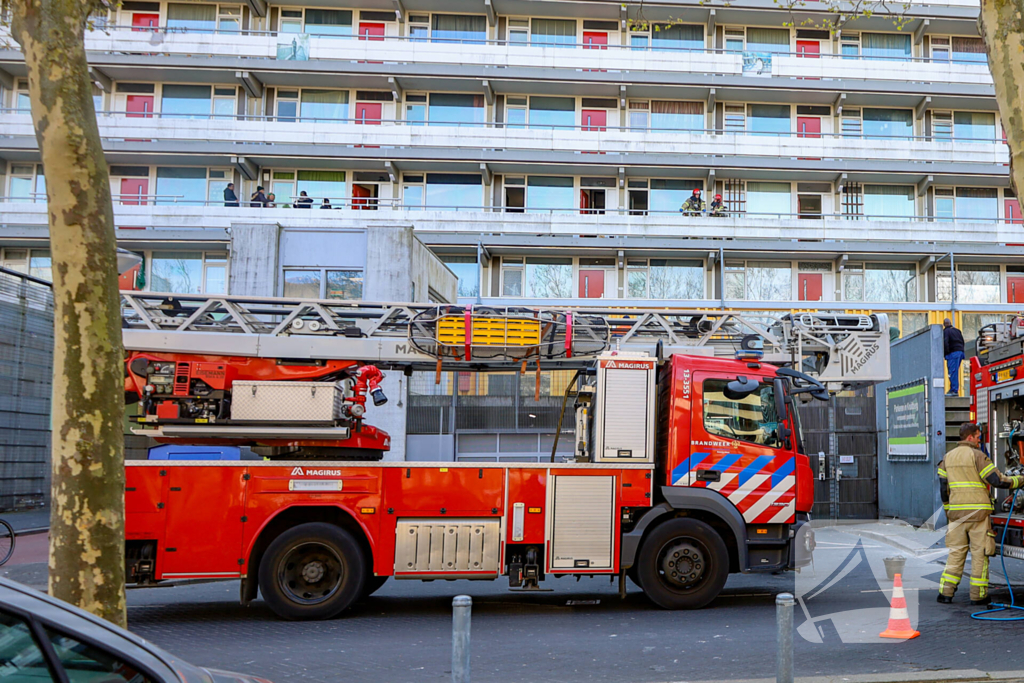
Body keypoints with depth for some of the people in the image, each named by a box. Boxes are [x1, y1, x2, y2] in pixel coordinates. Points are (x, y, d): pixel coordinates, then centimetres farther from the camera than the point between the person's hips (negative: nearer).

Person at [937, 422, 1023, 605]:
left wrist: (948, 511, 21)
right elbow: (997, 480, -10)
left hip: (956, 513, 5)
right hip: (977, 513, -5)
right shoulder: (977, 456, -7)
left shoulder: (947, 457, 11)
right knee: (979, 553, 4)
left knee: (955, 552, 9)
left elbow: (943, 489, 13)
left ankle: (946, 592, 5)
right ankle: (978, 595, 8)